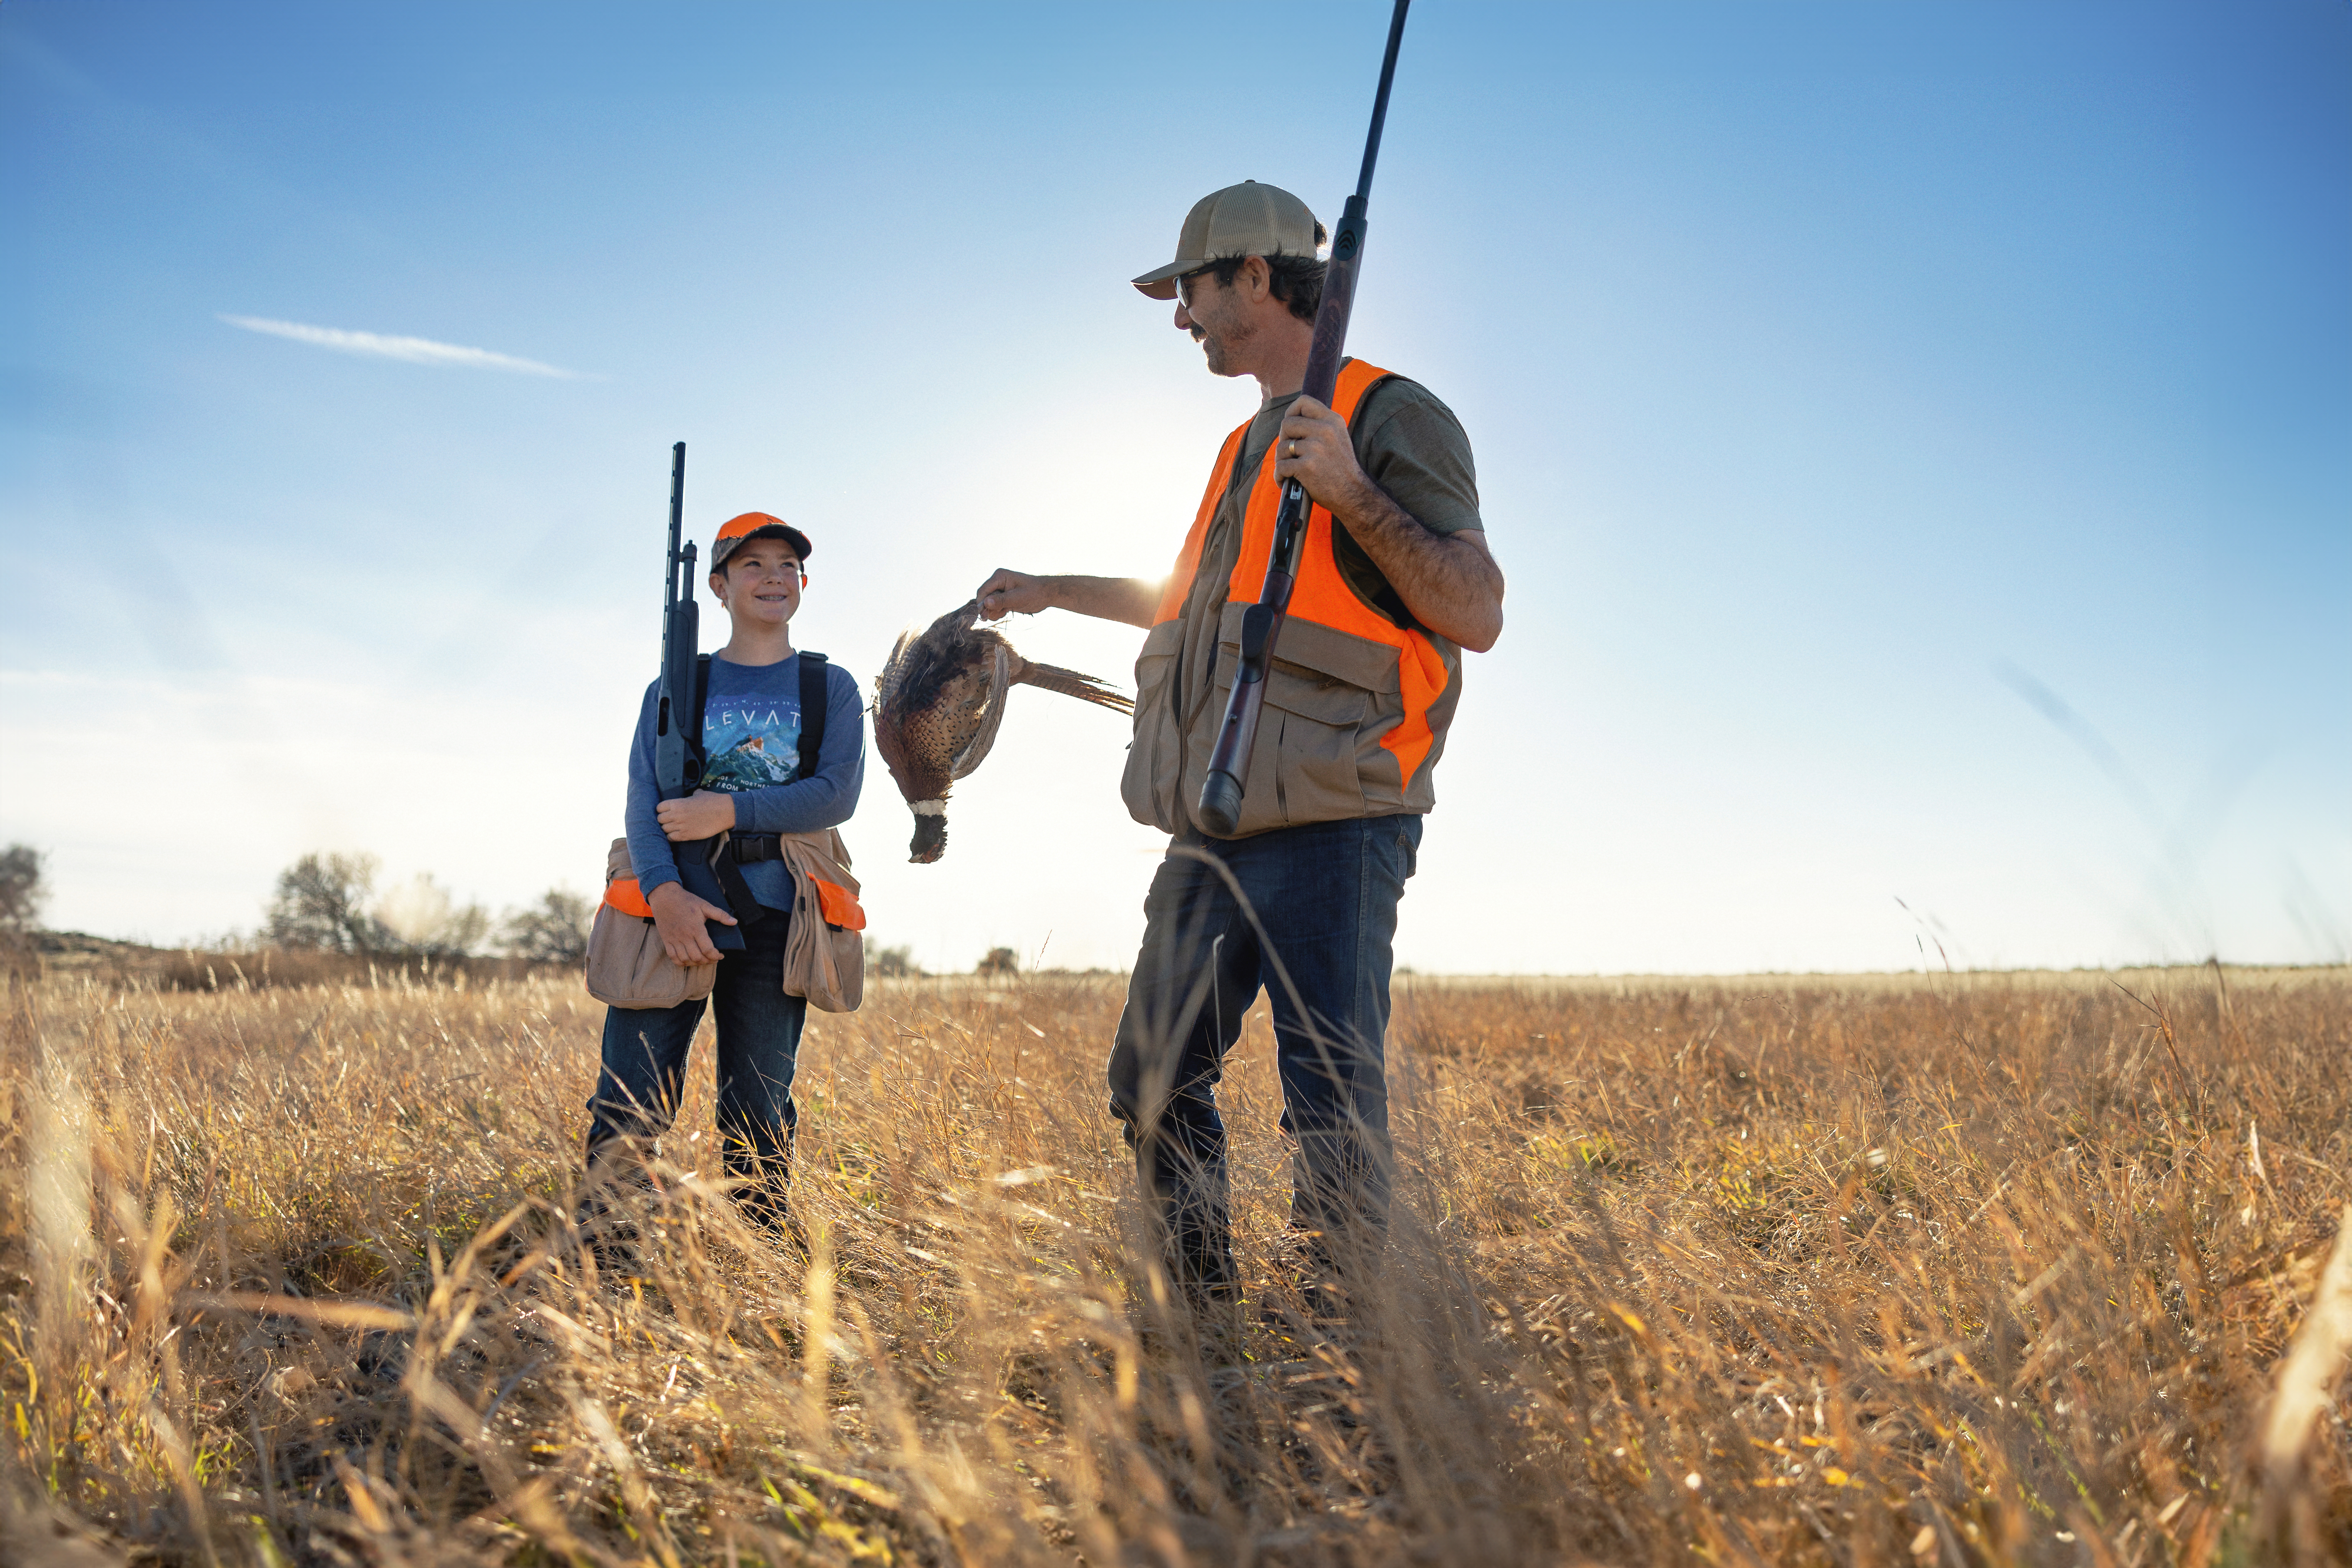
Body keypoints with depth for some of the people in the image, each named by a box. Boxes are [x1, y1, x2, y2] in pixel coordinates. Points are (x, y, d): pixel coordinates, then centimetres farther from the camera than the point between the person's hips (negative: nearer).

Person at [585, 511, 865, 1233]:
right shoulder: (674, 688, 13)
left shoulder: (830, 688, 13)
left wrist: (730, 810, -13)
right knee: (629, 1107, -6)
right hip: (674, 908, 0)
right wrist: (665, 891, -19)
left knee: (758, 1115, 4)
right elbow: (643, 801, -1)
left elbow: (836, 795, -2)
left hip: (772, 913, 0)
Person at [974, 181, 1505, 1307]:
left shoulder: (1390, 418, -3)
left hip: (1329, 829, -9)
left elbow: (1478, 614, -13)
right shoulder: (1248, 446, 23)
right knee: (1153, 1082, 12)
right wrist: (1054, 591, 44)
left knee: (1333, 1109, -9)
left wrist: (1353, 496, -23)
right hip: (1213, 835, 9)